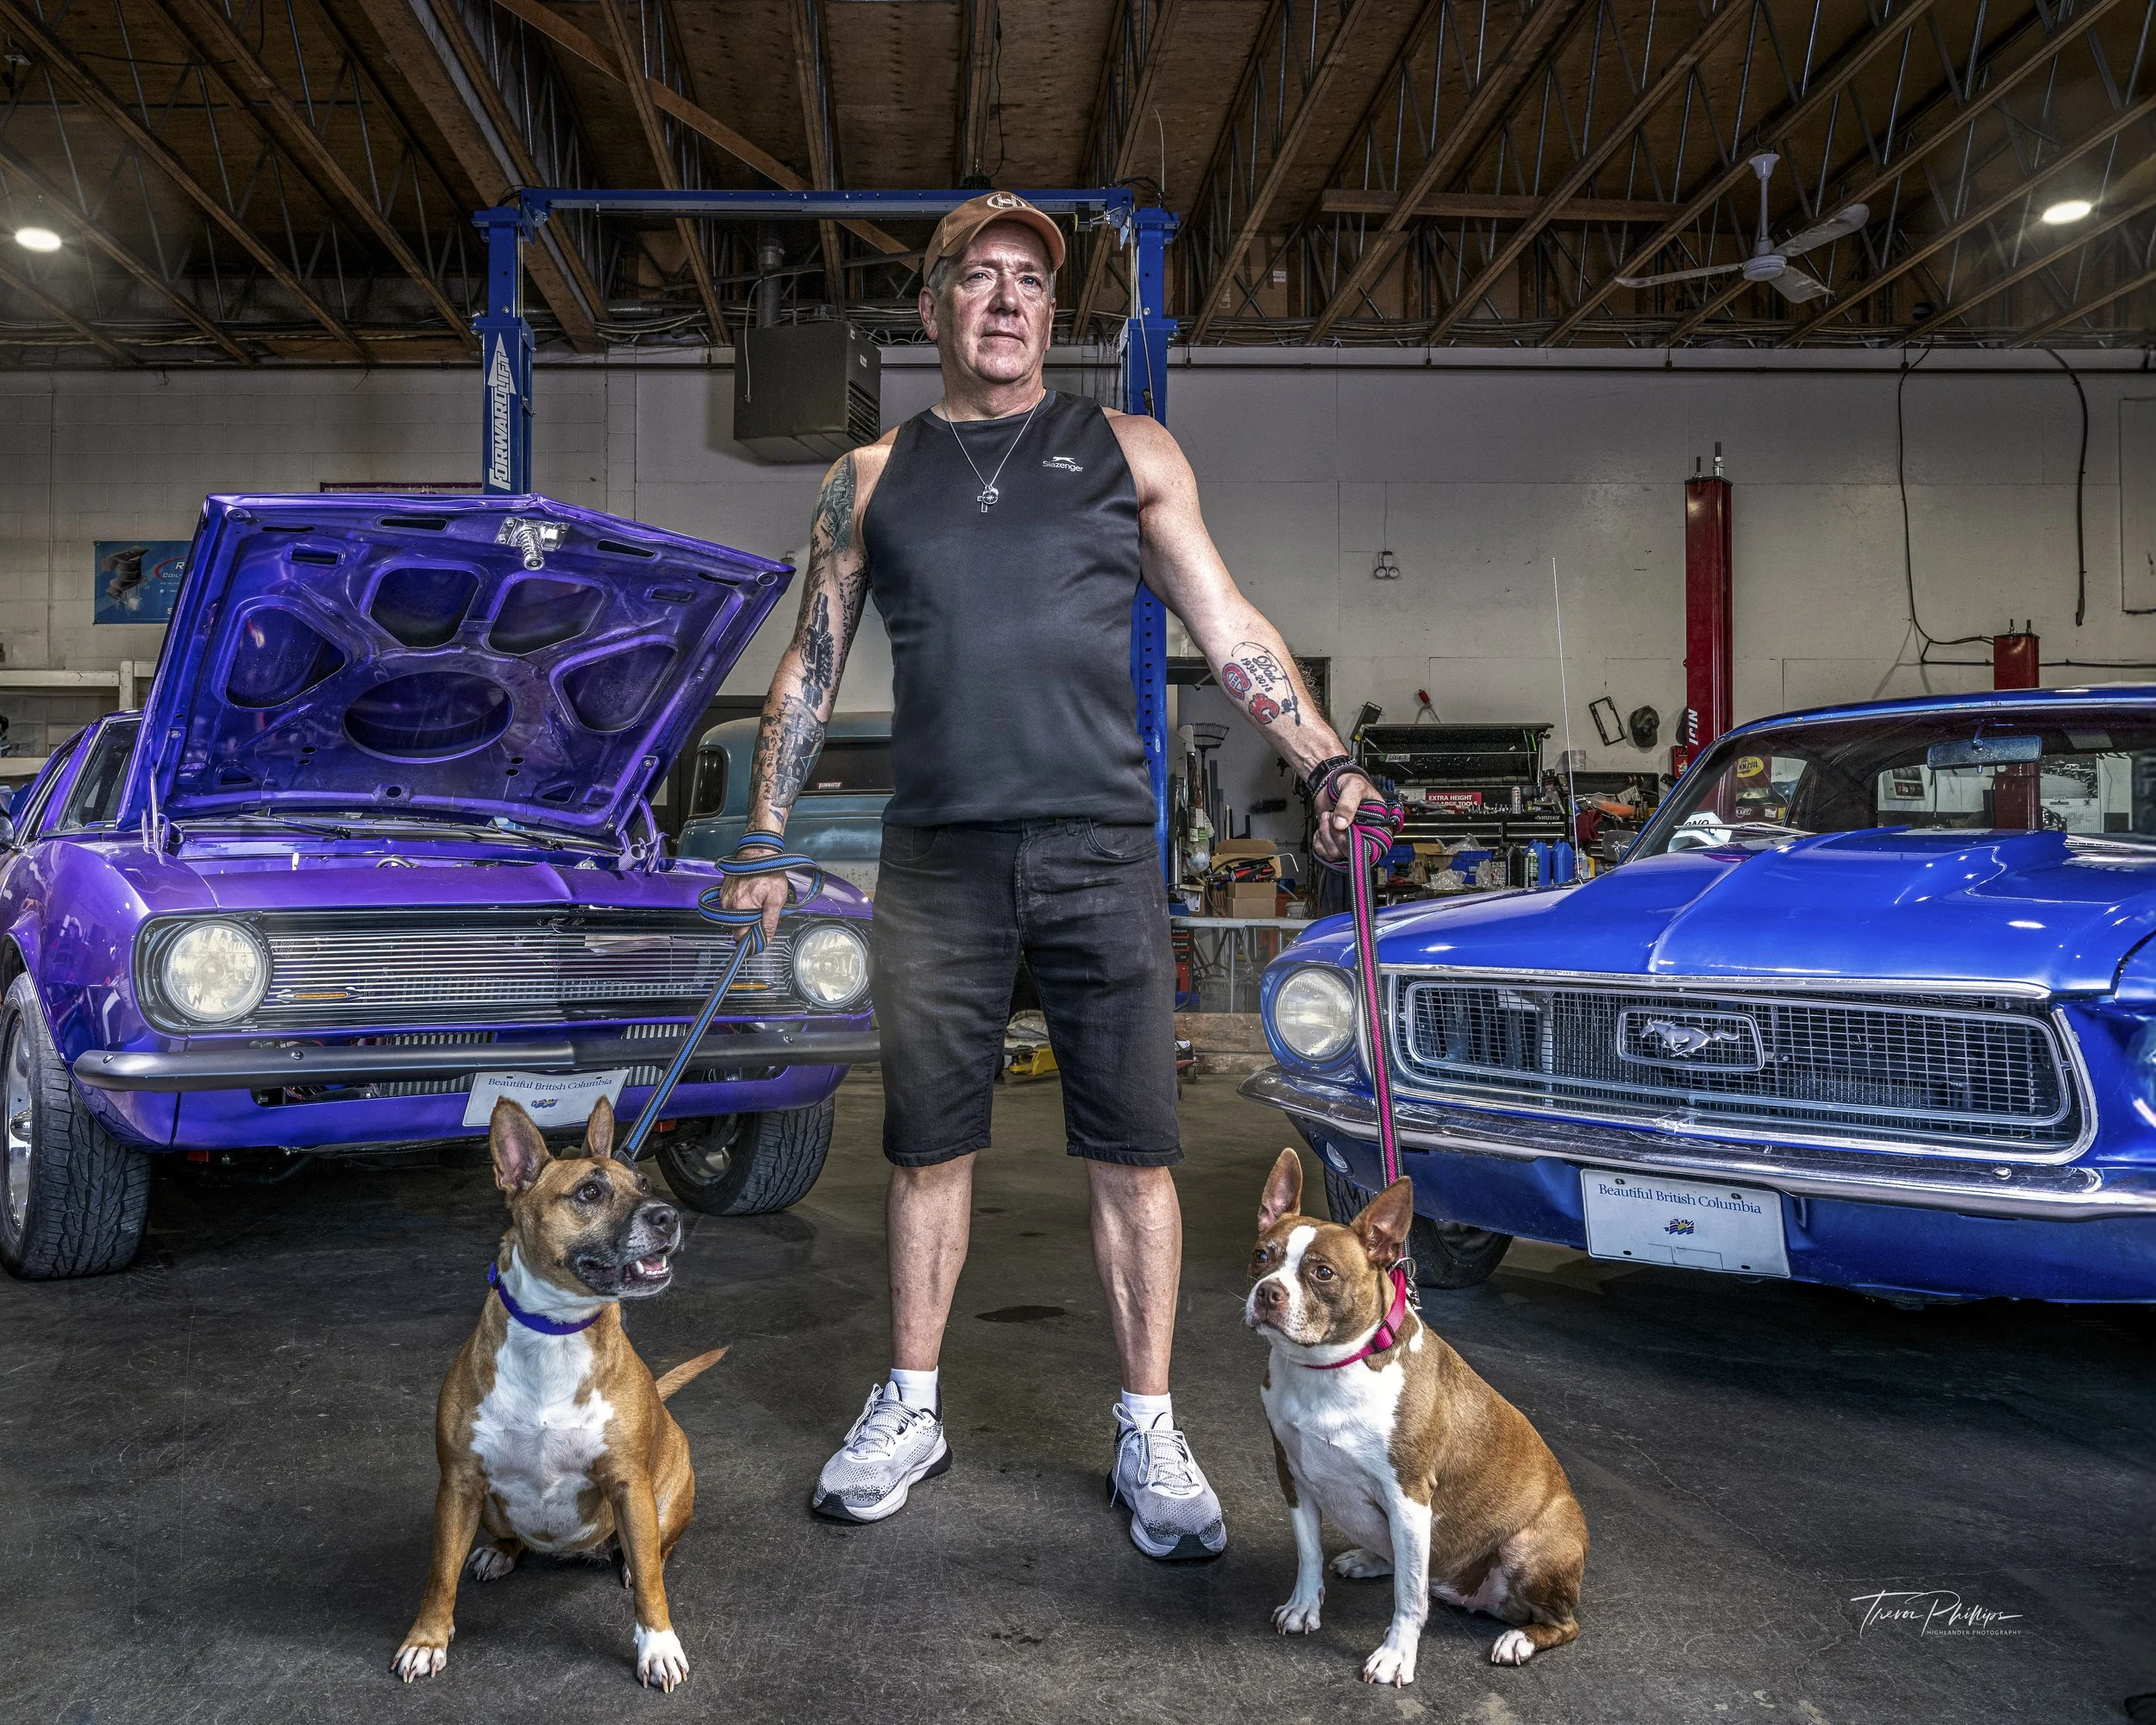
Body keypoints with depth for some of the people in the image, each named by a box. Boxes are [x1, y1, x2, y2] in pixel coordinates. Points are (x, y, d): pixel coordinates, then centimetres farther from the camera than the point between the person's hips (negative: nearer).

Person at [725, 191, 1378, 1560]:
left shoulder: (1130, 453, 11)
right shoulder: (872, 480, 14)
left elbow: (1230, 630, 9)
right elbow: (811, 669, 16)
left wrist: (1328, 764, -2)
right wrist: (767, 837, 11)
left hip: (1101, 847, -1)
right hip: (938, 857, 1)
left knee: (1134, 1149, 1)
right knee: (933, 1145, 8)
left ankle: (1150, 1434, 14)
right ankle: (911, 1411, 25)